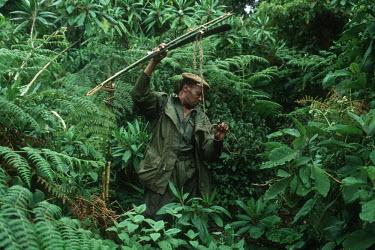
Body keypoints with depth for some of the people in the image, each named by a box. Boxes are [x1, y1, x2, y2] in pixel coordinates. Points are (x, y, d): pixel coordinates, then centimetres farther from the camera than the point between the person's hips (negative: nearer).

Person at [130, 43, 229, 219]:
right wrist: (153, 63, -16)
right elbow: (139, 95, -11)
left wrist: (217, 140, -12)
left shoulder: (201, 118, 16)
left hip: (190, 177, 4)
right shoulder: (163, 103, 8)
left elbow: (208, 154, 10)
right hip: (162, 172, -4)